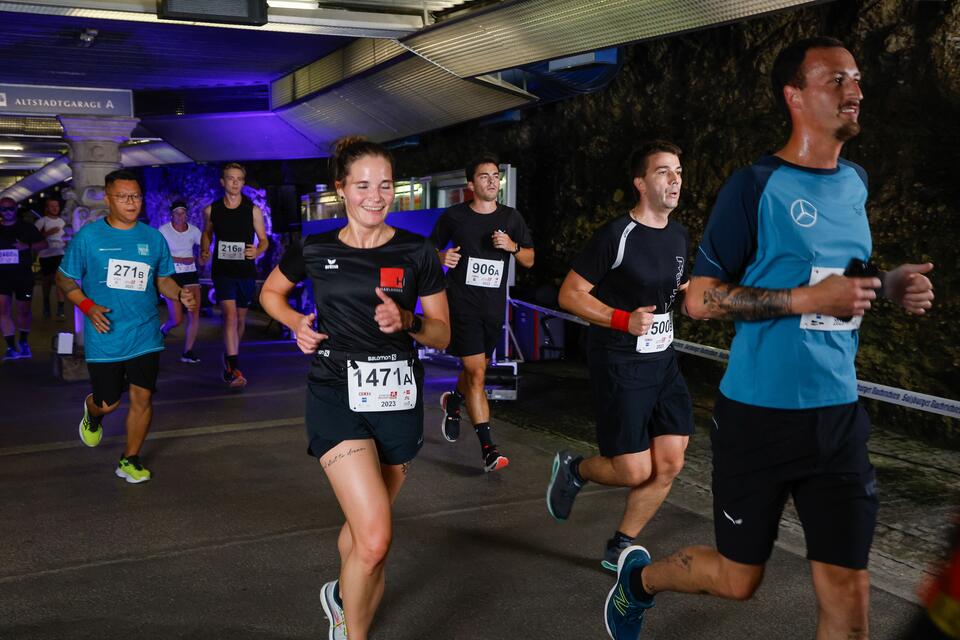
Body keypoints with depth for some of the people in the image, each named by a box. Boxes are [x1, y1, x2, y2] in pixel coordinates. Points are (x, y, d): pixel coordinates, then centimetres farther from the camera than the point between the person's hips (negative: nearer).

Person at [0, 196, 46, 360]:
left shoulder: (26, 227, 2)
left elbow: (43, 244, 3)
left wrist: (27, 246, -14)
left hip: (24, 275, 0)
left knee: (24, 311, 10)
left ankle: (23, 343, 30)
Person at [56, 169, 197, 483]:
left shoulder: (153, 237, 4)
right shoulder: (88, 236, -4)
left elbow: (163, 279, 12)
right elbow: (65, 279, 2)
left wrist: (181, 294, -9)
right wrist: (88, 306, -14)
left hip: (145, 335, 2)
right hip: (104, 337, -2)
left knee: (142, 397, 2)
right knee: (108, 403, 7)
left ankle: (130, 460, 21)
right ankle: (93, 413, 46)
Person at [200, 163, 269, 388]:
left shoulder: (253, 210, -1)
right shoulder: (211, 210, 2)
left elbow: (264, 240, 3)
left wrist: (257, 251, -19)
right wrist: (204, 251, -1)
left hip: (246, 271, 2)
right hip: (222, 270, -1)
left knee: (240, 319, 12)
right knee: (230, 315, -17)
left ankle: (229, 360, 35)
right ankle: (235, 369, -21)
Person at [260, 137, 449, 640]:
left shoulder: (416, 253, 0)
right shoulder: (315, 251, 0)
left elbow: (442, 334, 2)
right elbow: (270, 292, 19)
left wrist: (407, 322, -18)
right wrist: (297, 324, 0)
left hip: (398, 400, 2)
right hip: (337, 397, -2)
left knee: (365, 526, 19)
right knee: (375, 539, -17)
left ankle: (342, 595, 50)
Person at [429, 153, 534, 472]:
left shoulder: (511, 218, 7)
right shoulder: (453, 216, -1)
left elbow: (530, 260, 11)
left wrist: (513, 246, -9)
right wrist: (442, 258, -13)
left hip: (494, 307, 4)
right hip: (462, 304, -4)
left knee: (477, 369, 18)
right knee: (476, 374, -11)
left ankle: (453, 402, 50)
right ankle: (488, 448, -8)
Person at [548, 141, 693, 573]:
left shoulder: (679, 236, 8)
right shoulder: (616, 235, -15)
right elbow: (570, 294, -13)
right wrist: (624, 320, -24)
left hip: (663, 360, 7)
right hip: (618, 364, -7)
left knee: (669, 464, 4)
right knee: (635, 471, -6)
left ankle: (618, 550, 21)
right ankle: (573, 469, 27)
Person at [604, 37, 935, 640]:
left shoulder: (856, 182, 9)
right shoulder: (755, 187, -11)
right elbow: (700, 299, -13)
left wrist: (887, 283, 2)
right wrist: (807, 299, -21)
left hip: (839, 414, 6)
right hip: (760, 412, -5)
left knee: (849, 592, 5)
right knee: (739, 580, 10)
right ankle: (639, 576, 39)